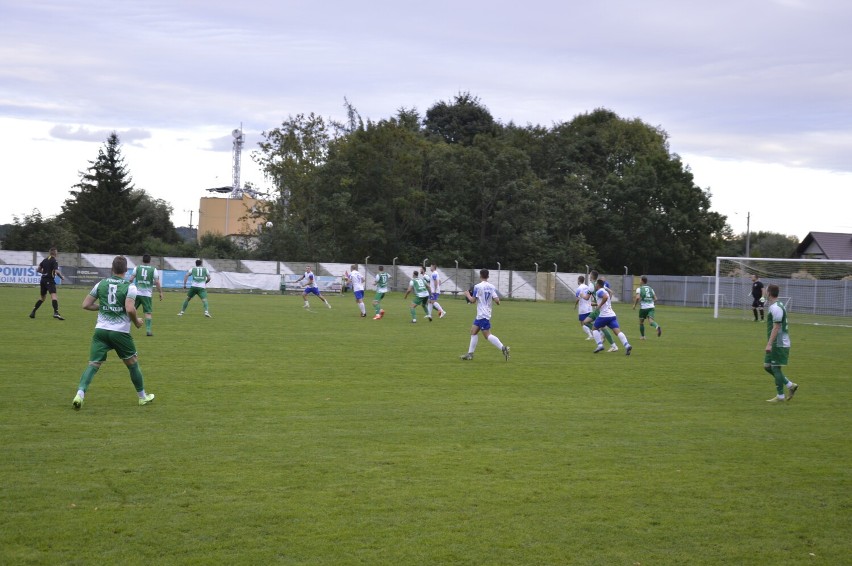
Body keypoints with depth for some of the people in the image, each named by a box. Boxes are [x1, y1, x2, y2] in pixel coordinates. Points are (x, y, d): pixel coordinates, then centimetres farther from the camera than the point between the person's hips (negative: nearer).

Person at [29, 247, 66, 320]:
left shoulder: (45, 260, 14)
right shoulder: (54, 261, -6)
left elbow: (38, 269, 18)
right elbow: (57, 271, -17)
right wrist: (62, 277, -2)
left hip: (43, 280, 7)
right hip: (50, 280, -7)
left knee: (43, 297, 20)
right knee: (53, 295, -19)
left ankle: (33, 312, 18)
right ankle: (56, 312, -36)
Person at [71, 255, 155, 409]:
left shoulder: (101, 284, 5)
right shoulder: (129, 287, -7)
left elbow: (86, 305, 6)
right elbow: (130, 309, -20)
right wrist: (137, 321, -1)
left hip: (101, 330, 2)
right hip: (120, 332, -2)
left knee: (93, 365, -1)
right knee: (133, 364, 16)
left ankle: (80, 394, -23)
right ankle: (142, 396, 29)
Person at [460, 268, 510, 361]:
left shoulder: (478, 286, -11)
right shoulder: (492, 287, 4)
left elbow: (472, 300, -11)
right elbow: (497, 300, -4)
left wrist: (467, 295, 7)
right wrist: (497, 301, 18)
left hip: (482, 315, -8)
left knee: (487, 335, -10)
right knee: (473, 331, 15)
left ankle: (503, 348, -23)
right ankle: (470, 354, 16)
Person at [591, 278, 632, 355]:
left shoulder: (599, 291, -3)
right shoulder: (605, 291, 24)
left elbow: (605, 297, -24)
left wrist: (599, 305, -14)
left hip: (604, 315, -7)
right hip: (612, 315, 7)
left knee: (595, 328, 15)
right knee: (617, 331, -7)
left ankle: (600, 345, 1)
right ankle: (627, 345, -27)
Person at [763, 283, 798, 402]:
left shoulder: (776, 308, -18)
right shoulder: (778, 306, 14)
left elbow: (776, 327, -22)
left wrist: (769, 344, -24)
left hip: (779, 344, -10)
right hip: (776, 344, 10)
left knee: (775, 368, -4)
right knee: (767, 366, 12)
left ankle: (780, 396, 3)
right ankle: (790, 386, 16)